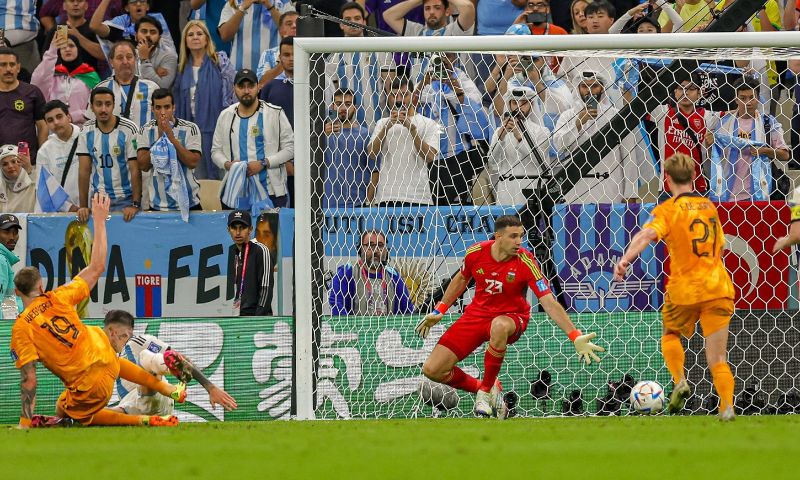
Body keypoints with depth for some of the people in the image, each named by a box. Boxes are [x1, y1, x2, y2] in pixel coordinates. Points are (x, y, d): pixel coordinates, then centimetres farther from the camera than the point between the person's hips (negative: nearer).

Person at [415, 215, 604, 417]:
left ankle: (486, 390, -22)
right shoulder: (476, 253, -12)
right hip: (476, 314, 3)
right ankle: (484, 388, 13)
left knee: (499, 326, -44)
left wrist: (575, 337, -31)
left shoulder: (526, 262, -21)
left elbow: (549, 303, -23)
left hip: (510, 317, -3)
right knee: (432, 370, -10)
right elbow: (461, 279, 11)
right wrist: (439, 311, 13)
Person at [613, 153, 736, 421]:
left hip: (684, 289, -3)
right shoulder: (709, 207, 13)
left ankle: (680, 383, 5)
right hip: (718, 288, 3)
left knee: (670, 335, 26)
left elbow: (647, 234, -25)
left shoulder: (668, 209, -4)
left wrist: (625, 260, -38)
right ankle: (727, 407, -17)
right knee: (717, 360, 2)